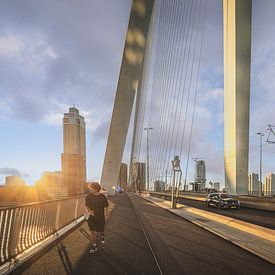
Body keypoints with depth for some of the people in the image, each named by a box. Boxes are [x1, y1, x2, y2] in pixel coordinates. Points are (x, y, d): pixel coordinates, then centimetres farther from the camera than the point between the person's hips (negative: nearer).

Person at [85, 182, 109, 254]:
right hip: (92, 217, 1)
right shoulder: (89, 196, -9)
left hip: (100, 217, -1)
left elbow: (106, 206, 0)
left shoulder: (102, 197, -14)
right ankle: (94, 246, 15)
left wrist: (105, 212, -10)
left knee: (101, 230, 14)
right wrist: (89, 211, -12)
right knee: (92, 232, 2)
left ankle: (102, 235, 50)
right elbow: (87, 205, 5)